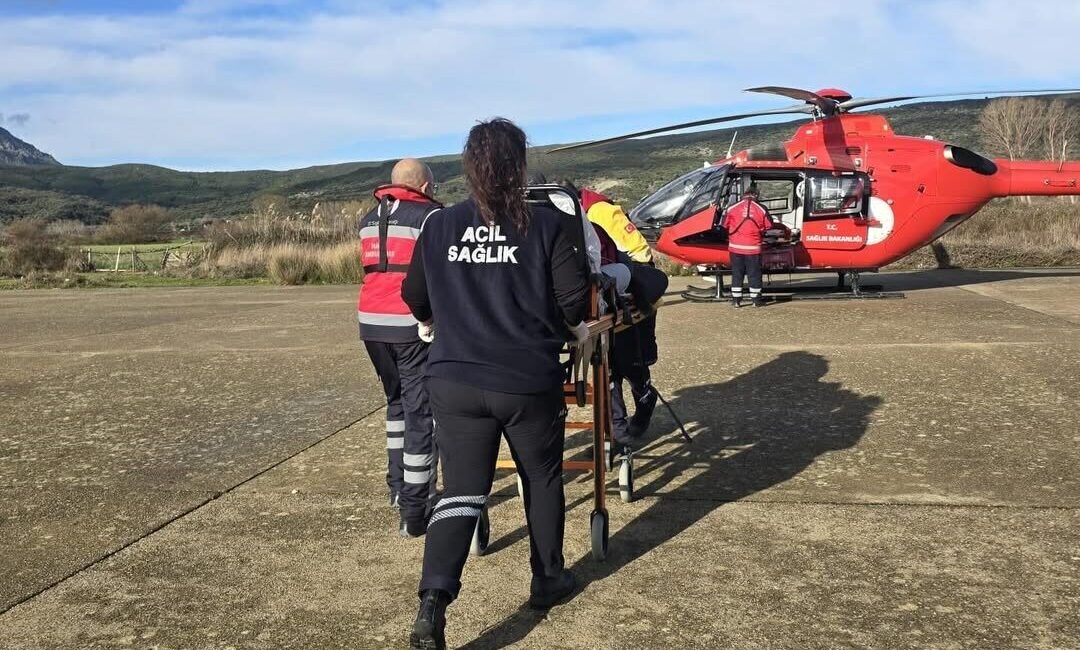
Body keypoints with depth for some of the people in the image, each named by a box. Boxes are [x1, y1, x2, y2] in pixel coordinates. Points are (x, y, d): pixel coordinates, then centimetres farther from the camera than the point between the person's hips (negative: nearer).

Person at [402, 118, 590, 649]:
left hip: (454, 381, 2)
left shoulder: (438, 227, 2)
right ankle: (547, 580, 34)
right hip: (529, 381, -2)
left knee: (460, 494, 5)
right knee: (542, 480, 20)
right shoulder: (546, 226, -7)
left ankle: (432, 603, -12)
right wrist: (577, 328, 14)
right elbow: (575, 299, -8)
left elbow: (415, 298, 12)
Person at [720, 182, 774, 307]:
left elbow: (724, 226, 2)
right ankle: (756, 299, 11)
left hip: (735, 246, 1)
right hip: (753, 247, -1)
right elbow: (768, 226, 5)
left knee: (737, 273, 9)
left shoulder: (732, 208, -2)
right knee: (754, 273, 8)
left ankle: (736, 299, 9)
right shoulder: (761, 209, -2)